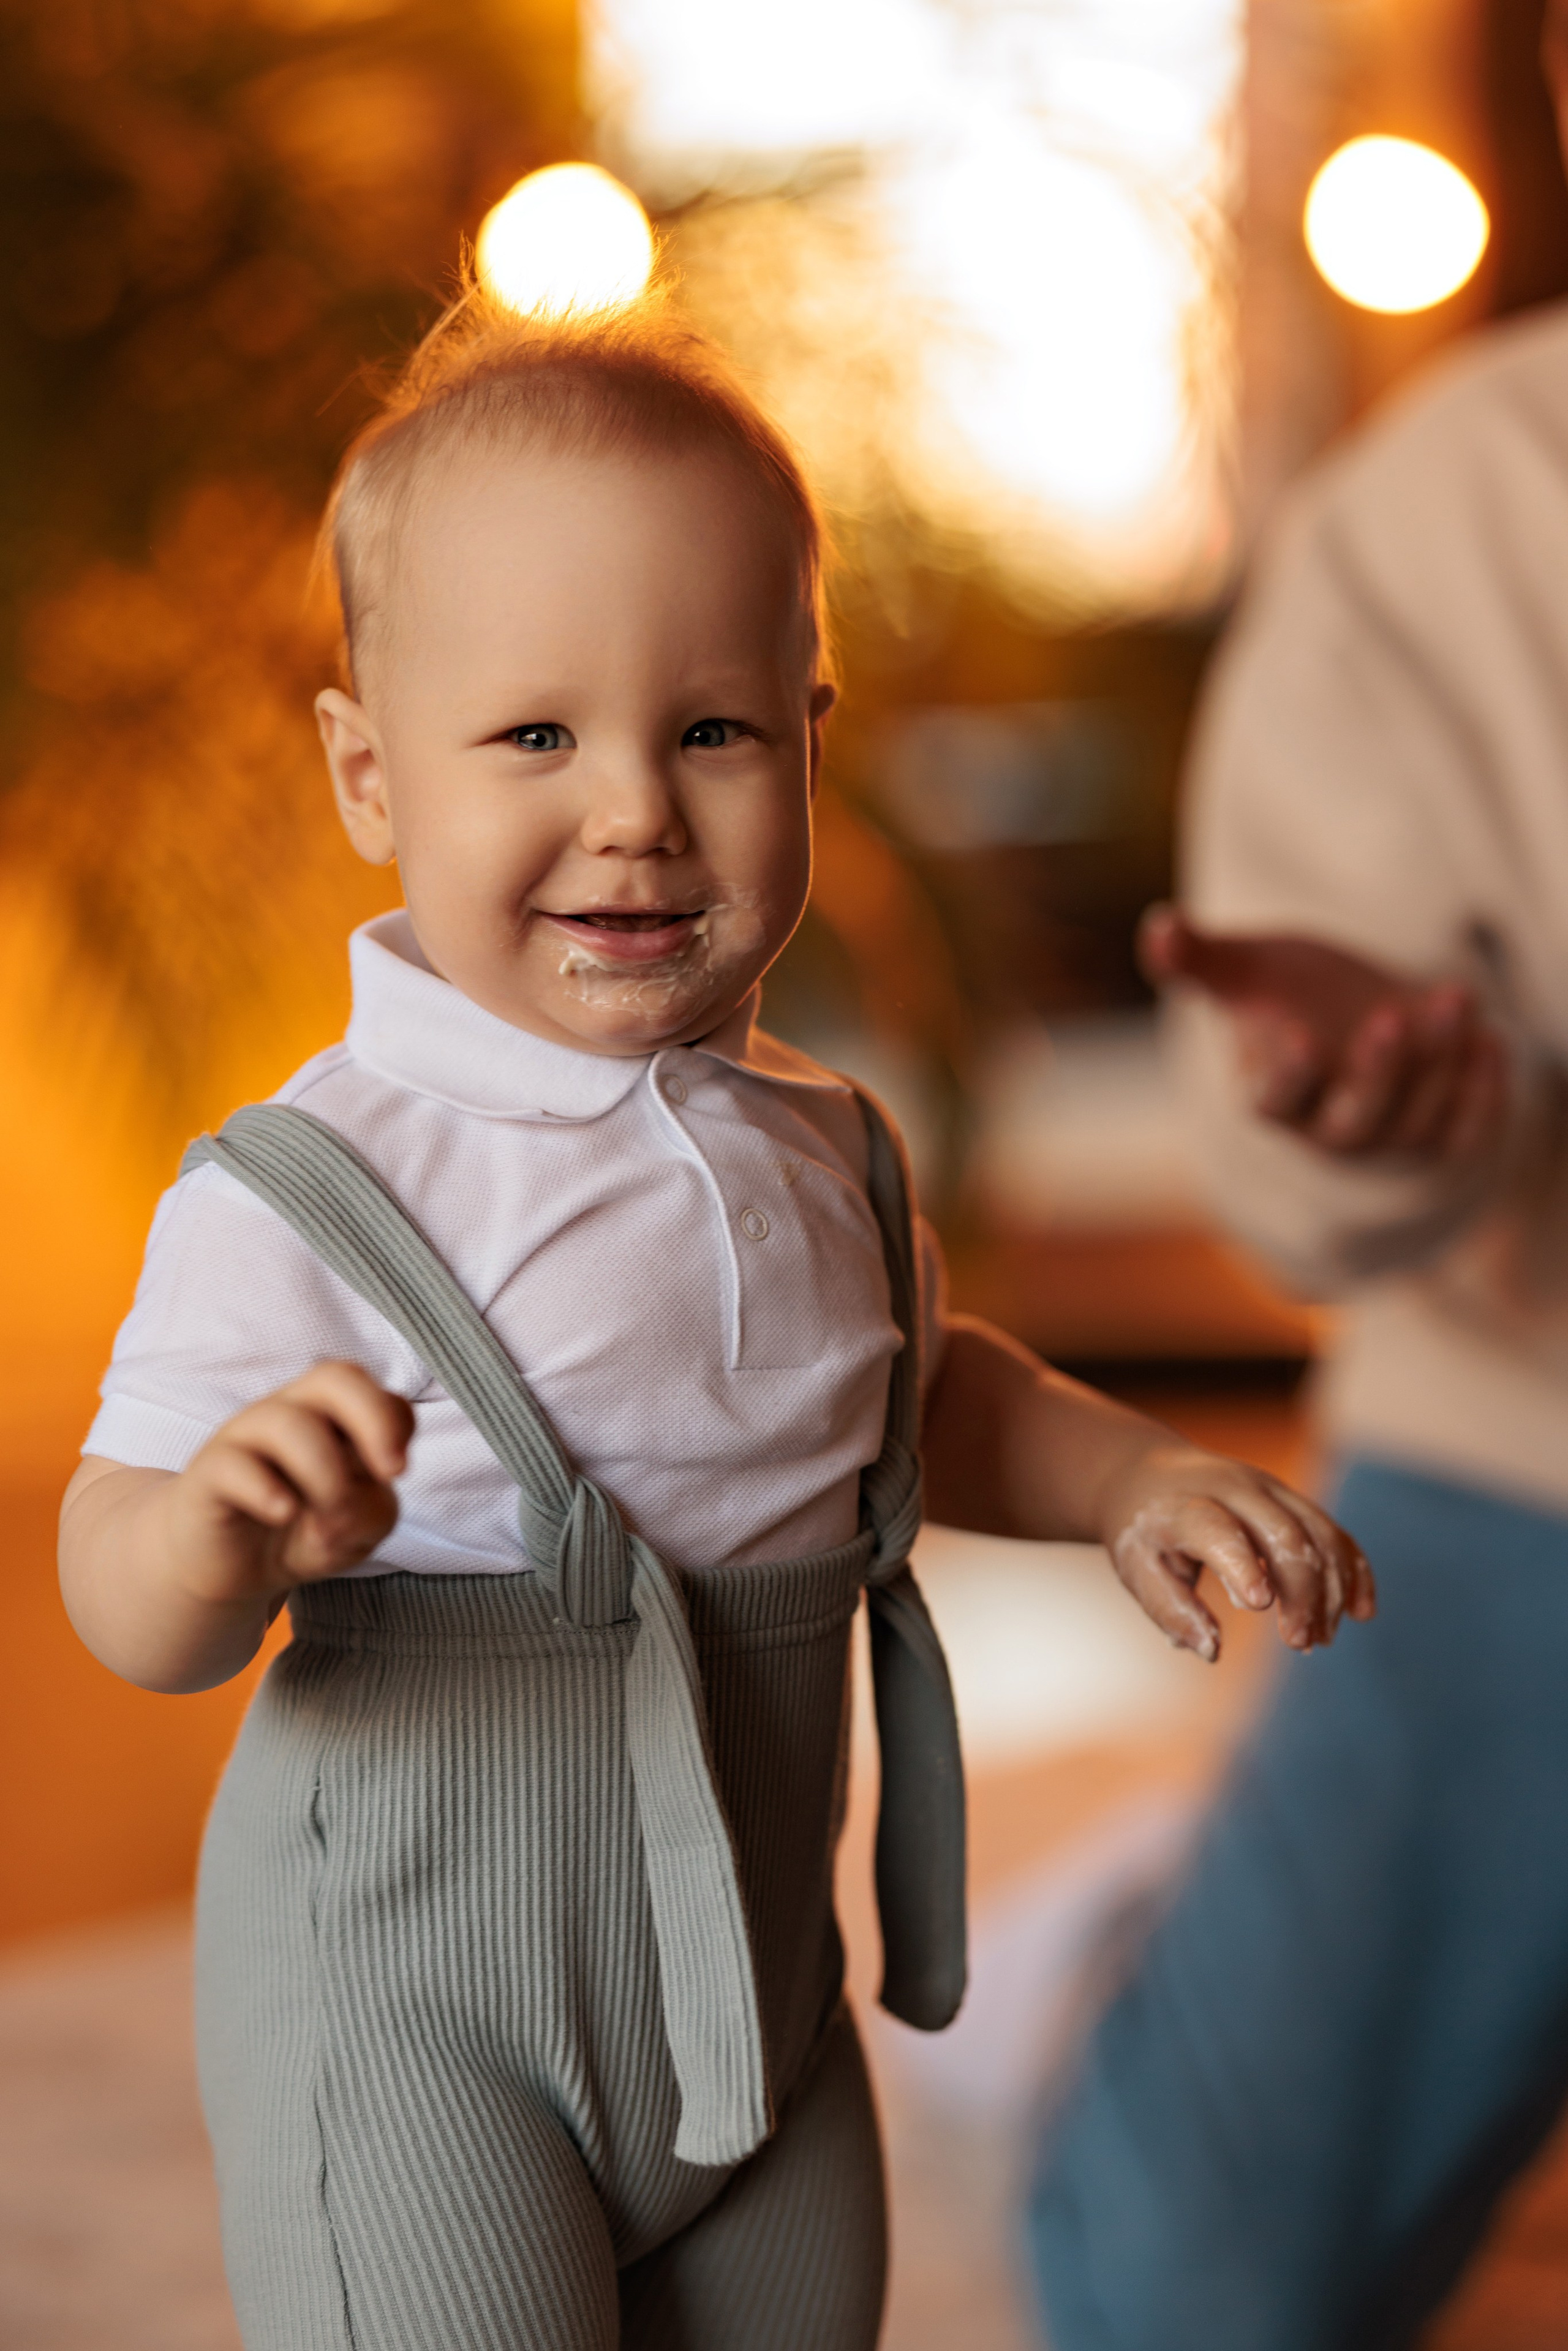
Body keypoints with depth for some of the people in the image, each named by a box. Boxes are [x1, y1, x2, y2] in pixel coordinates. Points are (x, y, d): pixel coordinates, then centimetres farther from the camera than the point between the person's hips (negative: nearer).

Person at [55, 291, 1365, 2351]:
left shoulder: (822, 1153, 0)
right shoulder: (312, 1193, -19)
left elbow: (914, 1387, 20)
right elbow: (127, 1611, -19)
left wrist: (1136, 1480, 5)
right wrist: (220, 1542, -40)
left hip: (755, 2000, 6)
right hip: (416, 2009, -6)